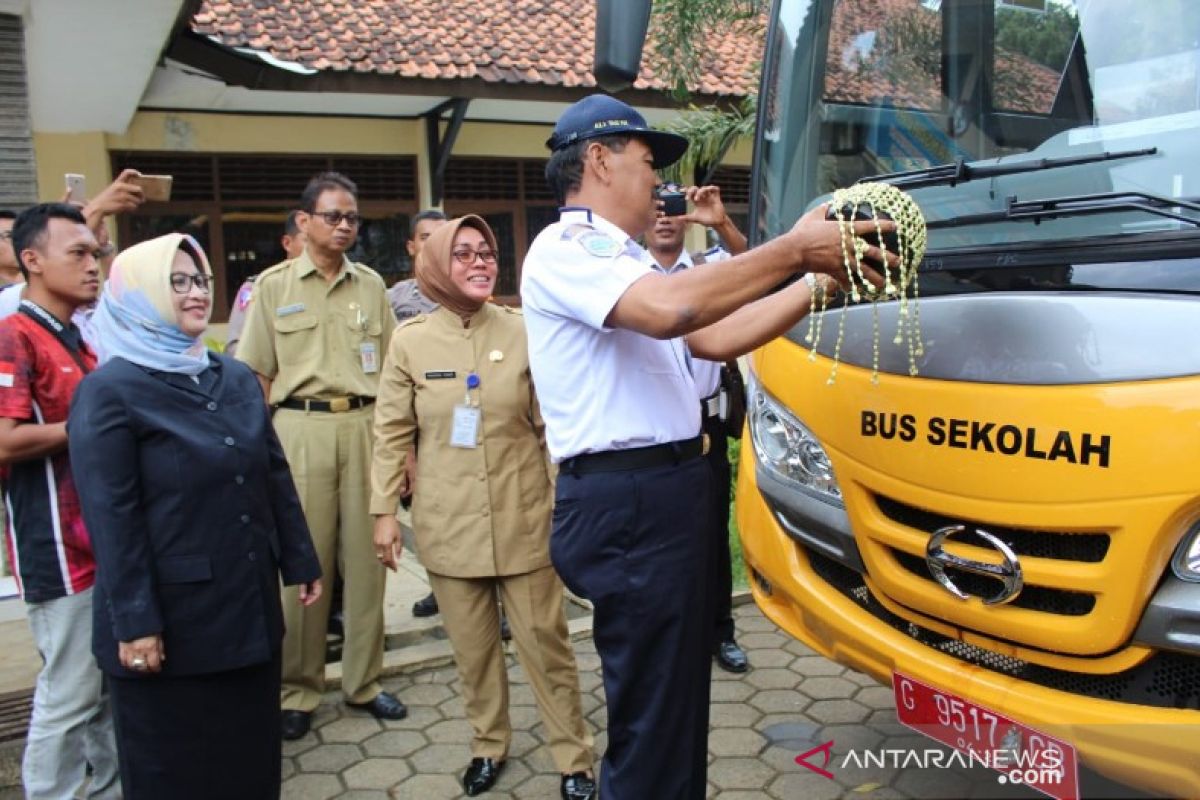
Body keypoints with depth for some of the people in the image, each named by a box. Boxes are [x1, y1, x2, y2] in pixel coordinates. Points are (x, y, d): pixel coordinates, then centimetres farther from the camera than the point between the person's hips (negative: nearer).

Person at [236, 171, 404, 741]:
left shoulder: (371, 284, 10)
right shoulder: (273, 285, 4)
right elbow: (256, 375, 4)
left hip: (366, 426, 2)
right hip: (300, 428, -2)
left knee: (366, 557, 7)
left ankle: (363, 680, 21)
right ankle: (298, 689, 17)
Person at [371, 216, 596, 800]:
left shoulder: (523, 332, -2)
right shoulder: (410, 340, -1)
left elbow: (552, 424, 2)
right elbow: (391, 433, 2)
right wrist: (384, 510, -1)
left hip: (524, 518, 0)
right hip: (449, 524, 1)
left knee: (545, 640, 6)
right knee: (472, 647, 12)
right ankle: (488, 745, 33)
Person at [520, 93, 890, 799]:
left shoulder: (619, 260, 20)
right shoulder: (565, 249, -11)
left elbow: (717, 337, 14)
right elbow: (669, 308, -30)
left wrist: (819, 279, 8)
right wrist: (794, 249, -21)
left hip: (668, 495, 10)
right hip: (630, 505, -10)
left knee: (678, 707, 21)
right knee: (653, 724, -2)